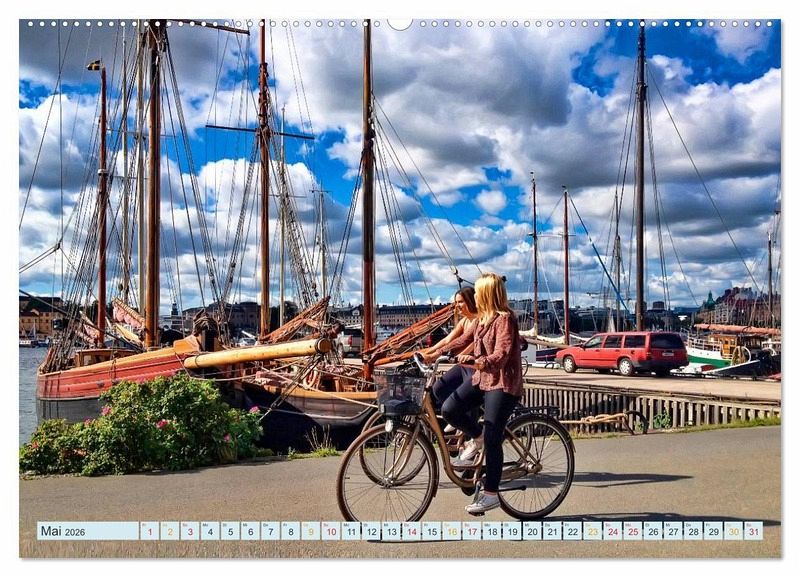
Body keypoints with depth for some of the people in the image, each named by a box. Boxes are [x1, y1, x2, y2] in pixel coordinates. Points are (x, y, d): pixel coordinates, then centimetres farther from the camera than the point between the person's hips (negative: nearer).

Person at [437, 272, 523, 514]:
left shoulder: (504, 319, -17)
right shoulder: (483, 317, 9)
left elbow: (500, 356, -26)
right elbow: (464, 339, 17)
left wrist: (474, 361, -41)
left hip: (502, 384, -8)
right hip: (481, 378, 8)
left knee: (492, 439, -5)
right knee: (449, 409, -10)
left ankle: (491, 494, 6)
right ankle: (476, 438, 17)